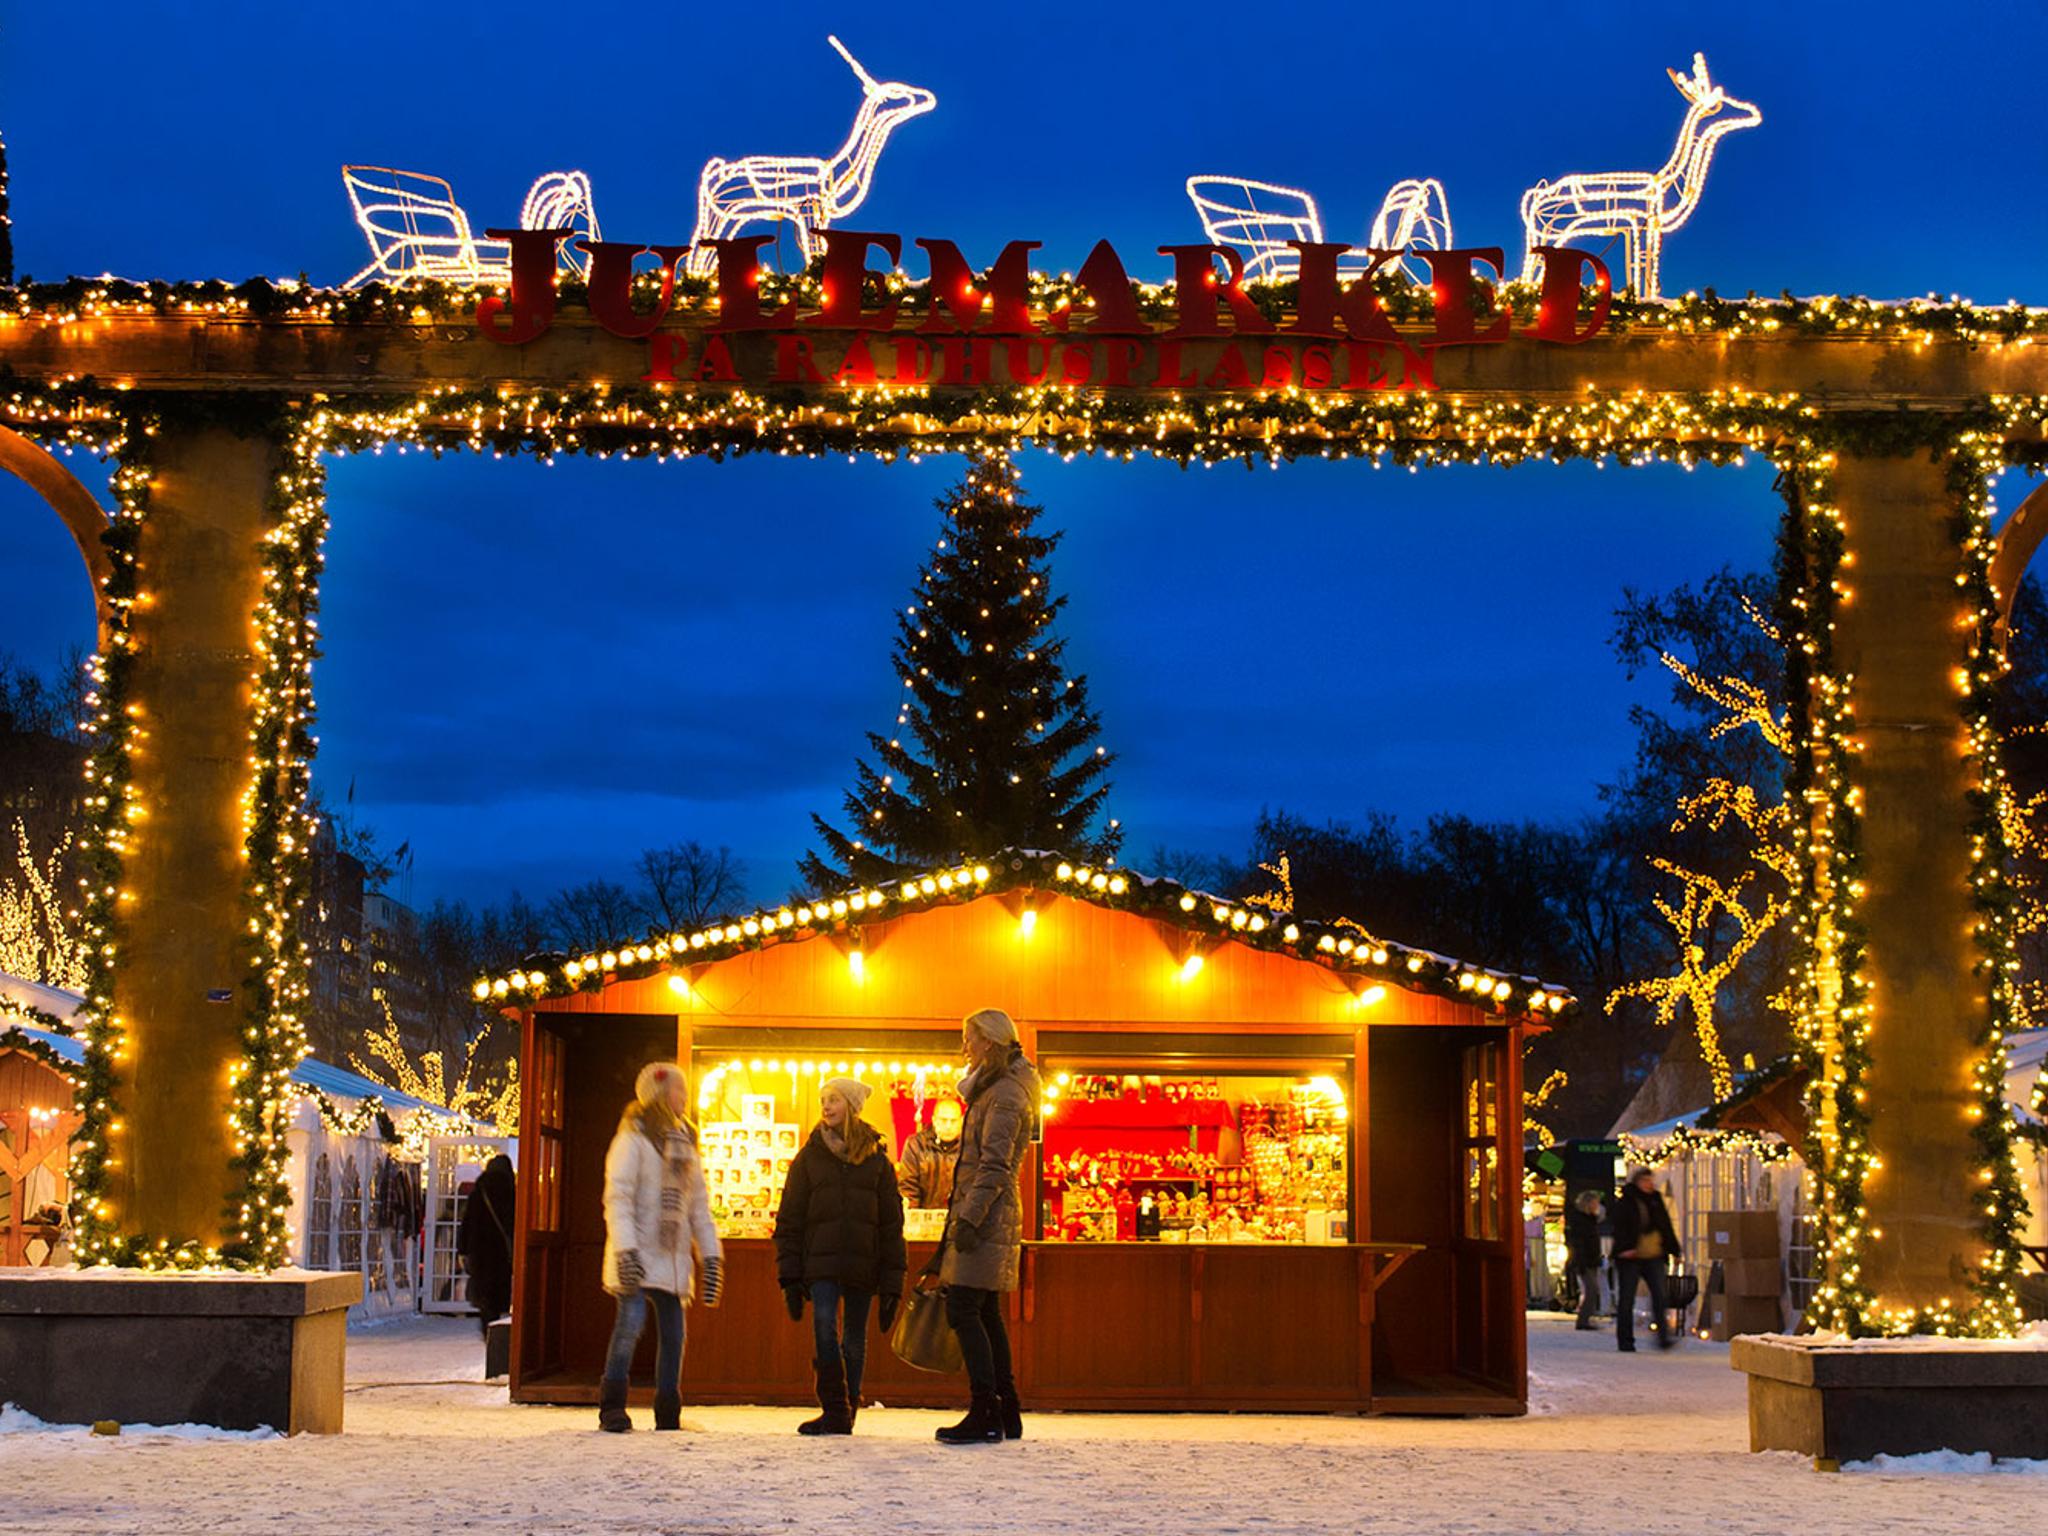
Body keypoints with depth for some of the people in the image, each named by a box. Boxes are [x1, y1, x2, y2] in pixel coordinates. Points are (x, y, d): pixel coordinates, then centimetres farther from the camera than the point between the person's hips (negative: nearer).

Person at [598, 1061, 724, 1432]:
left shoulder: (685, 1142, 19)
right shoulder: (634, 1137, -3)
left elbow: (698, 1205, 20)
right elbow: (618, 1197, -11)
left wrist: (711, 1255, 12)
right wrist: (625, 1249, -21)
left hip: (673, 1255, 7)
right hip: (639, 1253, -6)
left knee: (673, 1332, 4)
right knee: (631, 1321, -18)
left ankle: (668, 1416, 11)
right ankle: (612, 1407, -8)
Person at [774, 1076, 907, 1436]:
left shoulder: (876, 1160, 8)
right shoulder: (810, 1157, 8)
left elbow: (891, 1225, 7)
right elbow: (789, 1220, 7)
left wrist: (892, 1284, 0)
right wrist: (790, 1276, -2)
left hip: (862, 1264, 1)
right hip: (822, 1263, -1)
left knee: (855, 1341, 5)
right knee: (824, 1329, -17)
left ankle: (846, 1414, 16)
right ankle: (835, 1411, -15)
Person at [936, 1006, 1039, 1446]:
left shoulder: (1003, 1095, -12)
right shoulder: (993, 1090, 20)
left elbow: (994, 1165, -20)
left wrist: (969, 1217, -25)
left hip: (986, 1216, -10)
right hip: (988, 1217, 10)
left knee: (963, 1311, -12)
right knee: (985, 1315, 11)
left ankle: (985, 1414, -14)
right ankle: (1006, 1414, 14)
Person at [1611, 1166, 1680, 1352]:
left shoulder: (1656, 1200, 14)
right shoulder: (1624, 1203, -2)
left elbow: (1666, 1227, 21)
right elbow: (1620, 1228, -11)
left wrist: (1673, 1250, 18)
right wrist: (1625, 1248, -25)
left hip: (1654, 1257, 4)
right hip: (1630, 1258, -4)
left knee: (1659, 1295, -10)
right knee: (1626, 1300, 2)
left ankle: (1663, 1337, -11)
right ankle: (1625, 1341, 9)